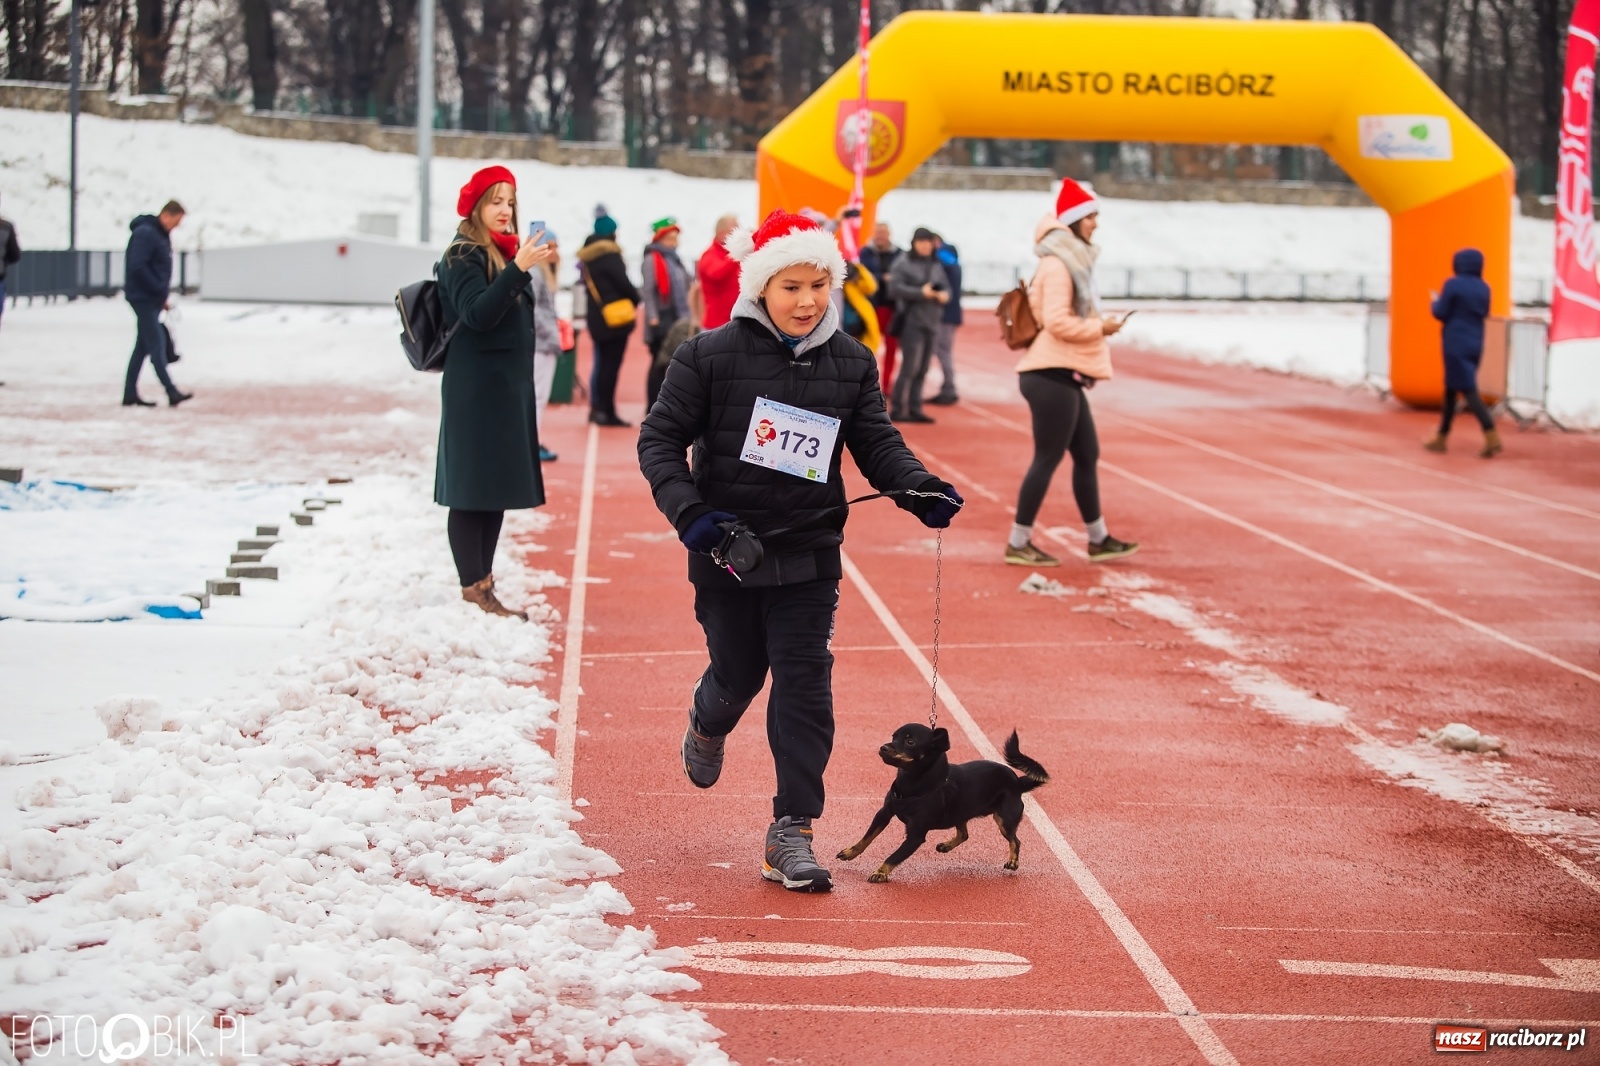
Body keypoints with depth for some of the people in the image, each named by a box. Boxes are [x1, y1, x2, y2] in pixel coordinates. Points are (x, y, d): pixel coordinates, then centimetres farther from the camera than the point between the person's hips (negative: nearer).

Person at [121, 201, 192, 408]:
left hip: (153, 300, 10)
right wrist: (162, 292, -17)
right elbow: (137, 267, -22)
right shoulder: (145, 233, -15)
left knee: (142, 347, 10)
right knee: (156, 344, -11)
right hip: (143, 297, -10)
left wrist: (164, 294, 8)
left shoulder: (163, 235, 14)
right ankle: (171, 392, -14)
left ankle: (130, 394, 14)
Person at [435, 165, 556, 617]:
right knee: (472, 492, -8)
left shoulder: (503, 252, 16)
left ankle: (483, 582, 13)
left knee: (497, 488, 9)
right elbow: (476, 313, -25)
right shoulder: (463, 257, -10)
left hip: (508, 385, 9)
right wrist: (518, 269, -31)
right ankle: (474, 590, -10)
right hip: (475, 389, -9)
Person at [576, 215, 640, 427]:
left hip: (596, 318, 8)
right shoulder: (609, 255, -15)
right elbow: (623, 283, -14)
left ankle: (598, 408, 17)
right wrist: (635, 300, 3)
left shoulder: (587, 256, 11)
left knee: (602, 363, 15)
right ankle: (607, 412, -4)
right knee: (611, 365, -5)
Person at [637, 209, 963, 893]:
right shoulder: (710, 357, -9)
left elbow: (877, 443, 5)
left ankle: (791, 834, -1)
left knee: (805, 687, -5)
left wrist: (922, 491, -14)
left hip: (808, 556, 2)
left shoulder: (851, 364, 1)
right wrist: (688, 510, -20)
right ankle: (708, 724, 51)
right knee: (739, 673, 13)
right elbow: (660, 439, -6)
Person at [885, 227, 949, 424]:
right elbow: (895, 288, -14)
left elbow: (946, 286, 16)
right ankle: (897, 409, -6)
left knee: (922, 370, 8)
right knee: (910, 367, -11)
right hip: (912, 321, -6)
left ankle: (915, 408, 13)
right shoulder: (903, 263, -5)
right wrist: (921, 292, -19)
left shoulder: (936, 265, 13)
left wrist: (944, 294, -8)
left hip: (931, 322, 6)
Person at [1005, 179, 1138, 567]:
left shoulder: (1072, 261, 16)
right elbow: (1058, 322, -22)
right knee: (1047, 458, -5)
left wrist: (1097, 329, 7)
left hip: (1064, 377, 11)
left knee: (1087, 456, 15)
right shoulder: (1058, 265, -15)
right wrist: (1100, 327, -12)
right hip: (1053, 376, -11)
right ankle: (1018, 544, 1)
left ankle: (1099, 541, 24)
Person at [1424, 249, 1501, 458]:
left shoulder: (1453, 285, -12)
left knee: (1468, 390, -10)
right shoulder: (1483, 288, 8)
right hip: (1475, 344, 7)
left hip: (1456, 344, -7)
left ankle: (1493, 437, -21)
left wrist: (1436, 302, 11)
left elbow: (1441, 313, -10)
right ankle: (1442, 437, 23)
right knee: (1452, 388, 17)